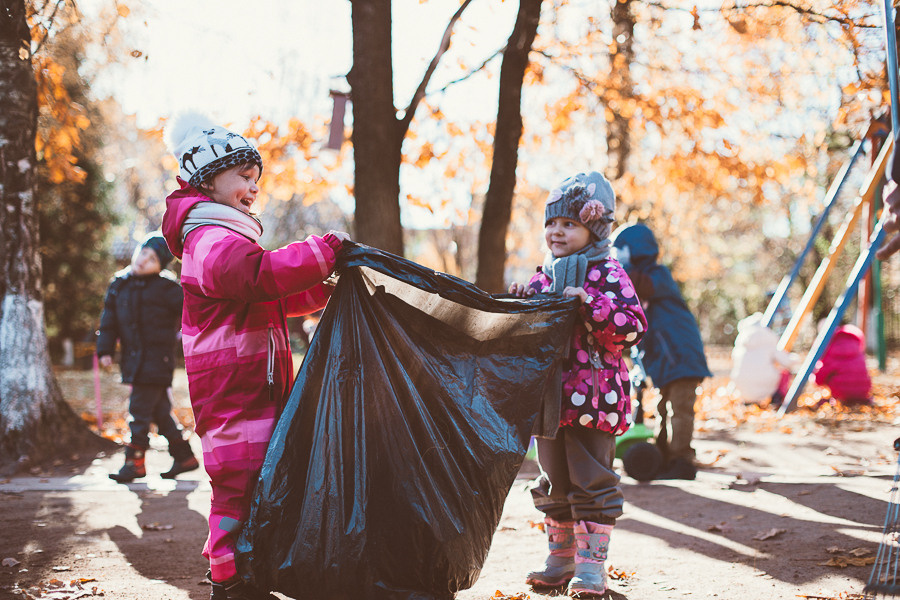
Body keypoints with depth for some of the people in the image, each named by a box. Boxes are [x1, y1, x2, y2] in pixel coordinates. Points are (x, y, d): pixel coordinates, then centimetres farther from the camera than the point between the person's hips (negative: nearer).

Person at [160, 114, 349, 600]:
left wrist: (324, 290, 16)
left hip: (250, 386, 11)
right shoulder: (213, 240, -14)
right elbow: (259, 275, -34)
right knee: (241, 477, -10)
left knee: (247, 478, 14)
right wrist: (323, 251, -29)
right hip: (235, 387, -11)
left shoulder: (223, 237, 24)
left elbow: (269, 300, 28)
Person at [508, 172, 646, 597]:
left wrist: (589, 304, -24)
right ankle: (560, 558, 25)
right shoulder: (544, 275, 12)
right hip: (550, 393, 7)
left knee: (590, 482, -2)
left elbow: (632, 326, -17)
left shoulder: (607, 273, -7)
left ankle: (591, 565, 6)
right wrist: (520, 302, 0)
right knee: (553, 482, 13)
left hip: (592, 395, -7)